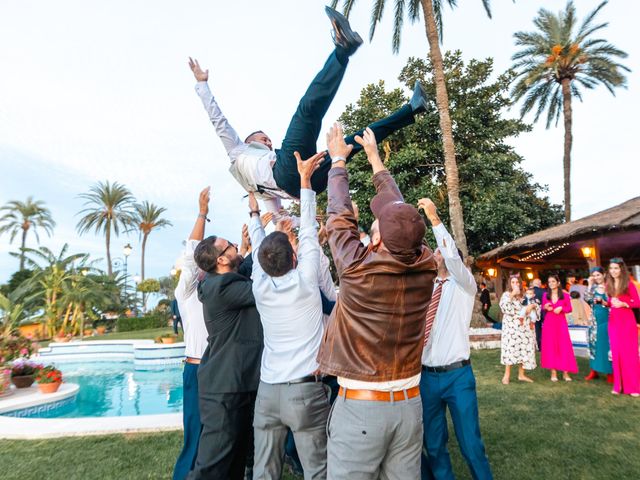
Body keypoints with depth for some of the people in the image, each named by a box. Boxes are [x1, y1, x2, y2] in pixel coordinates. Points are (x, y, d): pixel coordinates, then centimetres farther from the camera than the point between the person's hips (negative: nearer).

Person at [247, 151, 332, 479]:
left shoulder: (260, 286, 0)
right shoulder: (305, 280, -9)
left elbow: (258, 246, 16)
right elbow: (308, 230, -2)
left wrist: (254, 211, 31)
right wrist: (305, 178, 5)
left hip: (267, 390, 4)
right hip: (306, 390, -4)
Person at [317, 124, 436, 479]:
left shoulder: (357, 269, -20)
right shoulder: (426, 269, -8)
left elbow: (340, 215, -4)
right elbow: (399, 211, 5)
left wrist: (338, 159, 13)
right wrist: (374, 157, 18)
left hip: (359, 406, -4)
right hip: (409, 404, 5)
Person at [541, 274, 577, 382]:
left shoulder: (565, 295, 0)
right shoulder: (545, 295, 5)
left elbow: (569, 309, 3)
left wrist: (561, 308, -14)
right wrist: (545, 307, -9)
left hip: (561, 323, -1)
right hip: (549, 323, 1)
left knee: (564, 345, -3)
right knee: (550, 346, 1)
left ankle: (565, 372, 5)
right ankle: (553, 372, 6)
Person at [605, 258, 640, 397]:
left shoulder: (628, 284, -6)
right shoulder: (609, 284, 9)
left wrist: (623, 304, -22)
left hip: (627, 321, -4)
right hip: (613, 321, 4)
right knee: (616, 352, 5)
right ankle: (618, 385, 12)